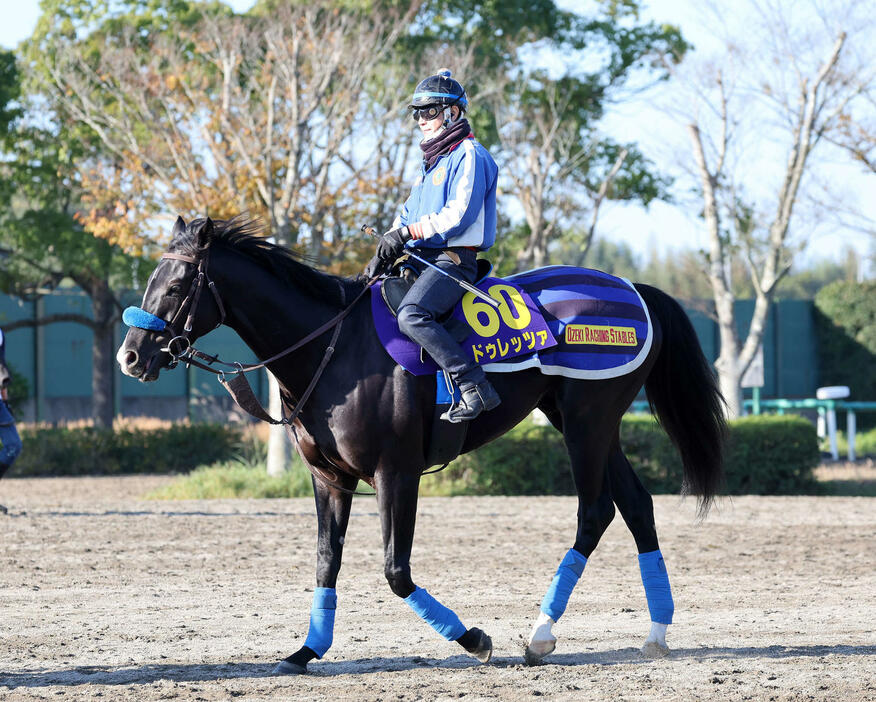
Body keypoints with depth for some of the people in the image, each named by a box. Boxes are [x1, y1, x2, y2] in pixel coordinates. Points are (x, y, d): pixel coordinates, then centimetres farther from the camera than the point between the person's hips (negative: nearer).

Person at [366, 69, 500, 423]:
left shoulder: (469, 156, -6)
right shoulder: (430, 164, 24)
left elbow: (459, 214, -17)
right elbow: (408, 214, 21)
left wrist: (408, 233, -21)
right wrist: (385, 250, 3)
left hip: (453, 261, -10)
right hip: (421, 260, 10)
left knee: (411, 315, -33)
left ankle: (474, 386, -34)